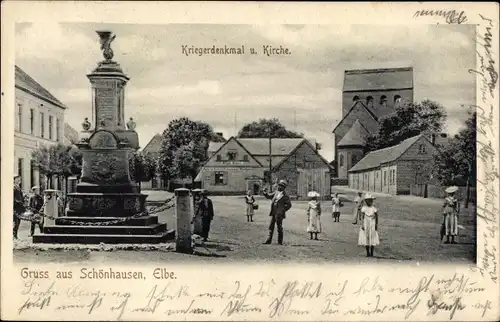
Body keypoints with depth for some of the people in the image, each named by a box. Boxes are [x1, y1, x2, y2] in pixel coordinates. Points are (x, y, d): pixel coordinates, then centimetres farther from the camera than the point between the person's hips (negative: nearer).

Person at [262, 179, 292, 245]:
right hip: (273, 213, 7)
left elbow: (289, 205, -5)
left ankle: (280, 242, 9)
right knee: (271, 226, 9)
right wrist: (265, 193, -2)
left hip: (279, 213, -7)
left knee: (279, 227, 0)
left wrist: (283, 210, -9)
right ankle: (268, 240, 14)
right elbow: (269, 196, 17)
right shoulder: (276, 192, 9)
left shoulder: (285, 196, -9)